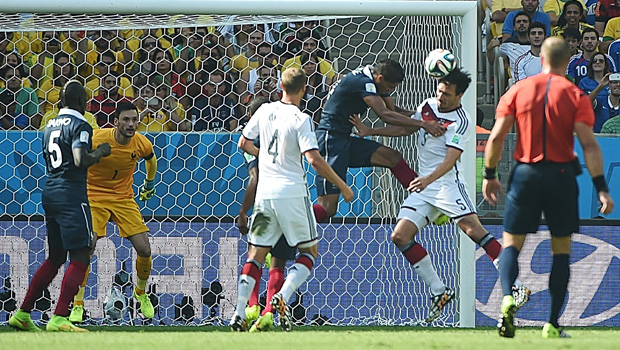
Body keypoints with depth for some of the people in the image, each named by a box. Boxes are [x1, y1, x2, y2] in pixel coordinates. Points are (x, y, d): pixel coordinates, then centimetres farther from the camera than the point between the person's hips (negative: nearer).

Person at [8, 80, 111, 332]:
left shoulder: (51, 125, 16)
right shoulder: (80, 126, -9)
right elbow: (80, 160, -24)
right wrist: (100, 152, -6)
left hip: (50, 191, 9)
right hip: (72, 194, -9)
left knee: (54, 259, 18)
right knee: (80, 258, -7)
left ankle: (22, 314, 18)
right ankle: (58, 318, -17)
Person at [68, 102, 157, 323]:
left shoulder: (142, 144, -11)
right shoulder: (96, 140, -23)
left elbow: (151, 160, 15)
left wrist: (150, 184, 27)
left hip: (124, 198, 3)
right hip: (93, 196, -3)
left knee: (144, 250, -5)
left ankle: (141, 292, 25)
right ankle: (77, 305, -6)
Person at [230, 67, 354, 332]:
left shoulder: (264, 111, 5)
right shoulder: (300, 119, -11)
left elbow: (243, 143, 16)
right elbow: (314, 160, -18)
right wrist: (342, 186, -10)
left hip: (265, 192, 5)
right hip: (292, 191, -5)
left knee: (256, 254, 9)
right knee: (309, 250, 10)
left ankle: (239, 313, -3)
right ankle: (283, 296, -11)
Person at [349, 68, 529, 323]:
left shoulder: (461, 123, -11)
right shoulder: (427, 106, 12)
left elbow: (449, 160, -20)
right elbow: (405, 128, 28)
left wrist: (429, 179, -36)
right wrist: (370, 132, 25)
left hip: (447, 183, -8)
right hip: (423, 187, 8)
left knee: (473, 228, -23)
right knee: (400, 236, -3)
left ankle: (516, 287, -21)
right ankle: (439, 292, 5)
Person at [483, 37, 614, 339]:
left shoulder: (518, 91, 2)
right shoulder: (575, 96, -3)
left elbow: (496, 137, -1)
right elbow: (588, 144, -10)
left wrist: (489, 175, 9)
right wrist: (601, 188, -10)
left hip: (525, 174, 1)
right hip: (561, 175, -1)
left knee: (511, 243, 9)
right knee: (561, 249, 9)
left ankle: (507, 298, -20)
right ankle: (553, 324, 6)